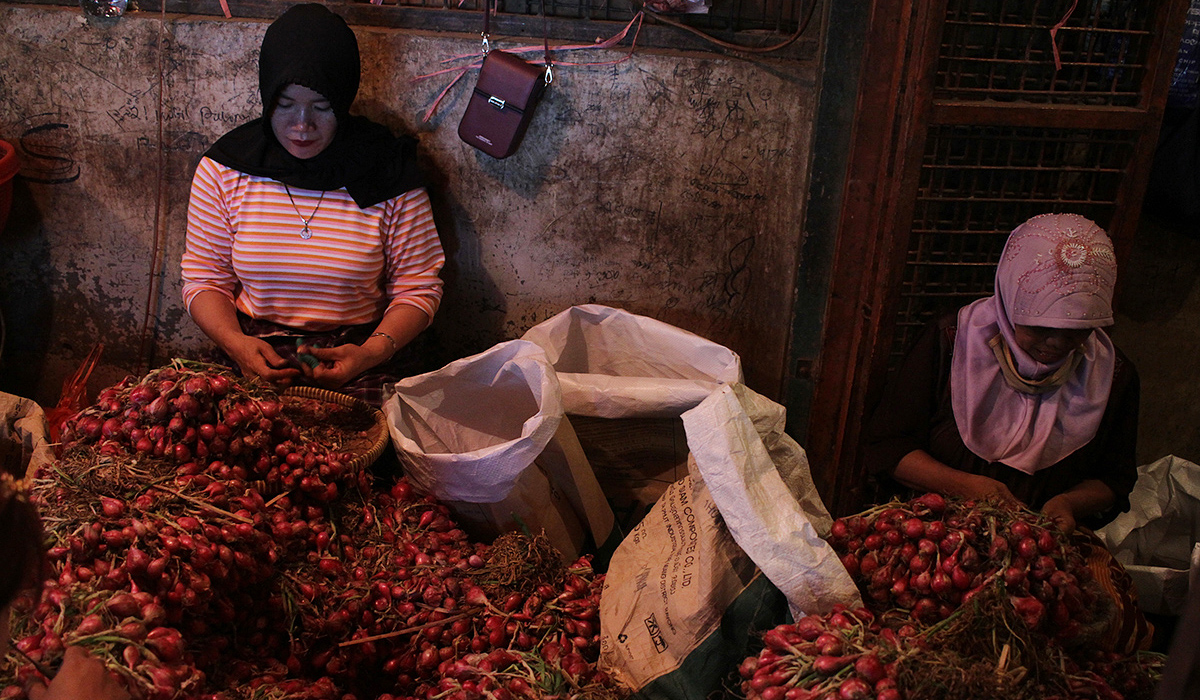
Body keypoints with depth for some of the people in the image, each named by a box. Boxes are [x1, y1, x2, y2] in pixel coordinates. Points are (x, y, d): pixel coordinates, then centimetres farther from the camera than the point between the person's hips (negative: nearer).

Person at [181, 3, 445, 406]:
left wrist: (371, 352, -18)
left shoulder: (389, 174, -4)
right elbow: (204, 279, 7)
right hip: (254, 358, 1)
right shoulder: (224, 169, 1)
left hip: (363, 362, -1)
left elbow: (418, 288, -1)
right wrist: (235, 343, -13)